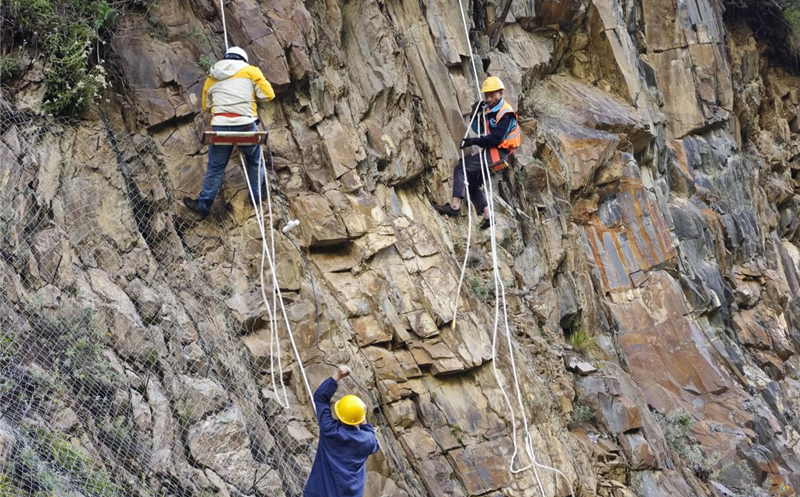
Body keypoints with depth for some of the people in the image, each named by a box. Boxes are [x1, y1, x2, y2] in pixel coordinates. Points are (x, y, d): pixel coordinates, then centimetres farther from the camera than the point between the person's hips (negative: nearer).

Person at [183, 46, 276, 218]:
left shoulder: (211, 78, 16)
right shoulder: (251, 71, 6)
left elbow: (206, 106, 24)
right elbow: (268, 94, 0)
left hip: (220, 127, 2)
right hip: (246, 126, -2)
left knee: (215, 168, 13)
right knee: (254, 162, 23)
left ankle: (204, 205, 20)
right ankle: (257, 196, 34)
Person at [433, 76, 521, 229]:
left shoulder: (505, 113, -15)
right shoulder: (490, 110, 14)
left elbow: (496, 138, -23)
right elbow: (479, 130, 16)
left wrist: (473, 141, -21)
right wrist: (475, 114, 1)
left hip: (498, 152, -10)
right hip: (490, 151, 10)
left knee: (460, 169, -18)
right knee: (472, 182, 12)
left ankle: (455, 206, -23)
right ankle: (487, 216, 12)